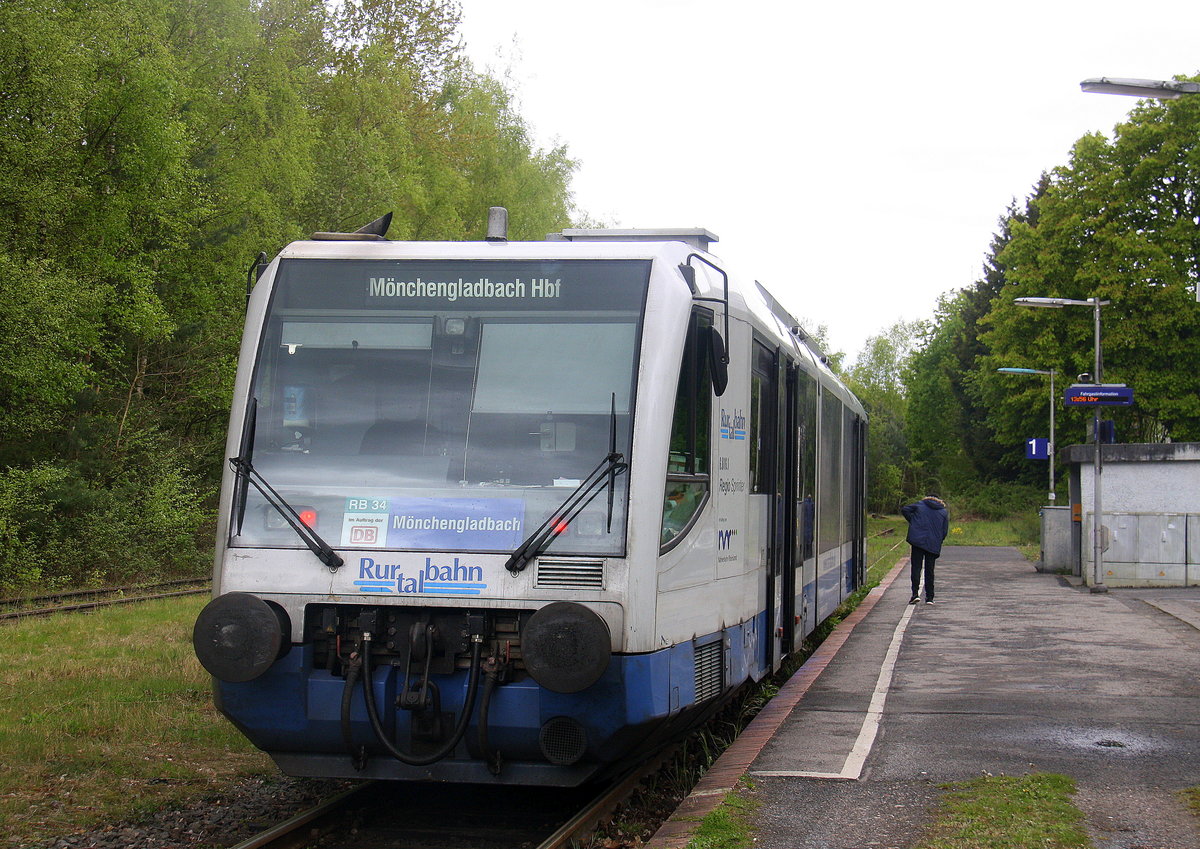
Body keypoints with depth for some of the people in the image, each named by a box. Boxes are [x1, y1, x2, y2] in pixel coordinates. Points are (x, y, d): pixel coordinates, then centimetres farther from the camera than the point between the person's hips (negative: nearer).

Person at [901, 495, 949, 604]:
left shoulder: (920, 505, 11)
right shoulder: (944, 512, 13)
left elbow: (904, 509, 6)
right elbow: (945, 531, 9)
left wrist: (912, 522, 12)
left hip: (918, 541, -2)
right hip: (934, 545, 2)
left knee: (916, 567, 0)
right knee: (929, 570, 8)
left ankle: (915, 593, -14)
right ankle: (929, 597, 8)